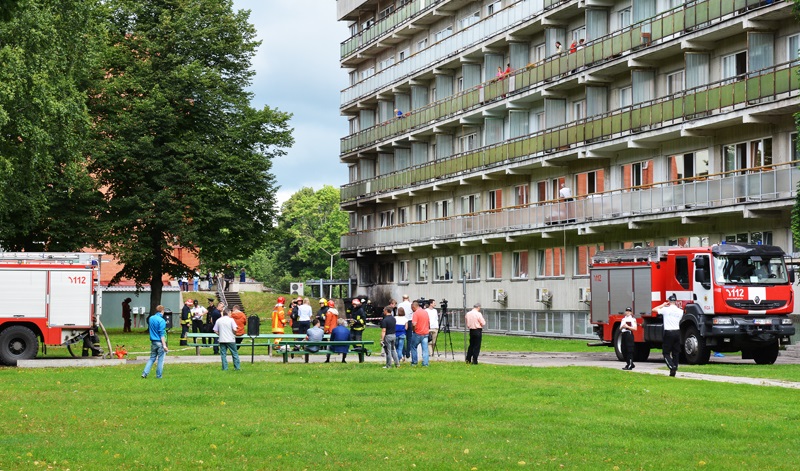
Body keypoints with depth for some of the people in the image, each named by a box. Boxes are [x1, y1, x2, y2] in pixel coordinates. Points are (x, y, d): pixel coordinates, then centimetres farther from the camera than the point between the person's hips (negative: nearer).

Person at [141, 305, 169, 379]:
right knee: (160, 359, 4)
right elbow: (162, 334, -18)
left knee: (152, 358, 15)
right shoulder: (161, 320, -15)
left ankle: (145, 373, 6)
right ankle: (159, 375, 9)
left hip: (153, 342, 6)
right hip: (160, 342, -6)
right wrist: (164, 345, -17)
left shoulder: (151, 318, 6)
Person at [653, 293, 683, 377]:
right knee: (676, 353, 10)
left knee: (666, 353, 1)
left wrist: (663, 305, 16)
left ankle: (672, 367, -20)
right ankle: (673, 371, 9)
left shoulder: (666, 309, -7)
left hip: (668, 332, -4)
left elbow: (654, 309, 3)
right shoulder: (680, 311, 5)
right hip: (677, 332, 4)